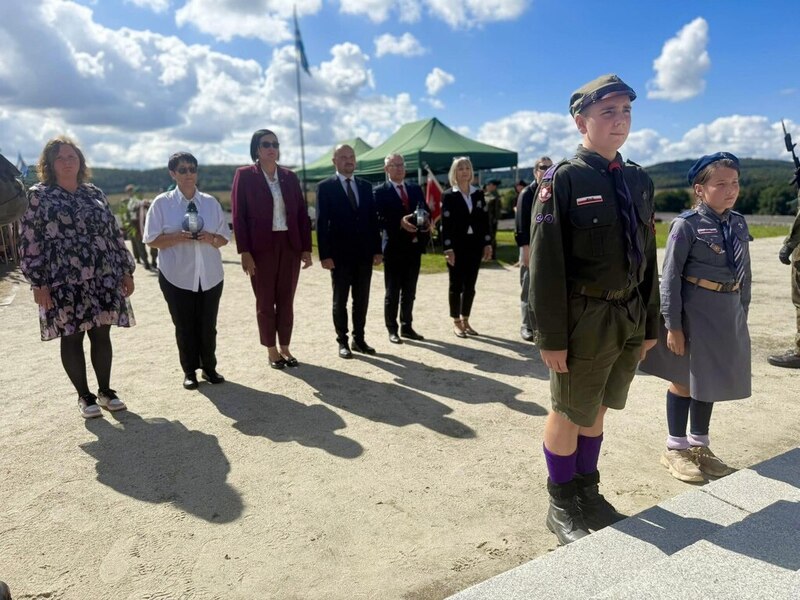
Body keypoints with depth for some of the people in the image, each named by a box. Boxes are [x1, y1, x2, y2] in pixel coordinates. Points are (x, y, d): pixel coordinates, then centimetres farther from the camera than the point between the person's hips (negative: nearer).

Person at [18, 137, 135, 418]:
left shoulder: (95, 193, 11)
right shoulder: (37, 196, 1)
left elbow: (114, 233, 12)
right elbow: (29, 242, -3)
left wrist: (127, 270, 7)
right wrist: (38, 283, -10)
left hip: (103, 279, 3)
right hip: (64, 282, -3)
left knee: (101, 335, 8)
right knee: (72, 338, 6)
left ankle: (105, 390, 22)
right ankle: (84, 396, 19)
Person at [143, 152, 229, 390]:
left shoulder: (211, 202, 5)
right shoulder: (162, 203, -2)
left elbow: (224, 237, 9)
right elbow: (152, 240, -3)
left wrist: (211, 238, -13)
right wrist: (178, 237, -18)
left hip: (210, 275, 2)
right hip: (177, 276, -2)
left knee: (208, 325, 9)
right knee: (184, 326, 8)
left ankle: (209, 367, 25)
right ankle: (189, 371, 22)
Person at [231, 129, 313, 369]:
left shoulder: (290, 177, 8)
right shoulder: (244, 175, -2)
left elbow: (302, 214, 8)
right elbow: (239, 216, -6)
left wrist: (306, 248, 2)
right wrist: (244, 252, -12)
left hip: (290, 246, 3)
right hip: (261, 248, -3)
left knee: (286, 301, 9)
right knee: (265, 302, 6)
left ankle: (285, 348, 22)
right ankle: (272, 351, 18)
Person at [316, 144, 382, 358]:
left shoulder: (365, 186, 11)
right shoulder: (325, 187, -2)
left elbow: (373, 220, 10)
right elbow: (322, 223, -7)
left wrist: (377, 250, 4)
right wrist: (325, 255, -14)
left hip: (364, 253, 4)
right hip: (340, 254, -4)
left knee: (362, 300, 10)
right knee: (340, 301, 6)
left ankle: (359, 339, 21)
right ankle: (343, 342, 16)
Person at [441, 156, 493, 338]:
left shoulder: (479, 193, 9)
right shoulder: (448, 195, -2)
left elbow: (485, 220, 9)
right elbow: (445, 224, -8)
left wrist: (487, 244, 2)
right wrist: (448, 248, -15)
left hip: (475, 244, 4)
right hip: (457, 246, -4)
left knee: (470, 285, 9)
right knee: (456, 285, 3)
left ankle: (465, 320, 20)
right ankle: (456, 322, 13)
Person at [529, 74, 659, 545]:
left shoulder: (640, 181, 8)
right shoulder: (563, 180, -11)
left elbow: (648, 258, 11)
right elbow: (546, 264, -15)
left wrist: (650, 324, 10)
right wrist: (551, 337, -17)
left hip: (631, 320, 6)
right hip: (585, 321, -6)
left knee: (597, 410, 20)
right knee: (568, 415, 9)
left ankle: (588, 492, 39)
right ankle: (562, 505, 29)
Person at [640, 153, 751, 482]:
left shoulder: (738, 223, 7)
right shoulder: (687, 224, -12)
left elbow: (744, 273, 14)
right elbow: (670, 276, -14)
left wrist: (741, 315, 12)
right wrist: (672, 324, -17)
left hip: (728, 313, 6)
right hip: (694, 310, -6)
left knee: (711, 378, 16)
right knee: (684, 379, 6)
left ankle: (699, 444, 32)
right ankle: (675, 448, 22)